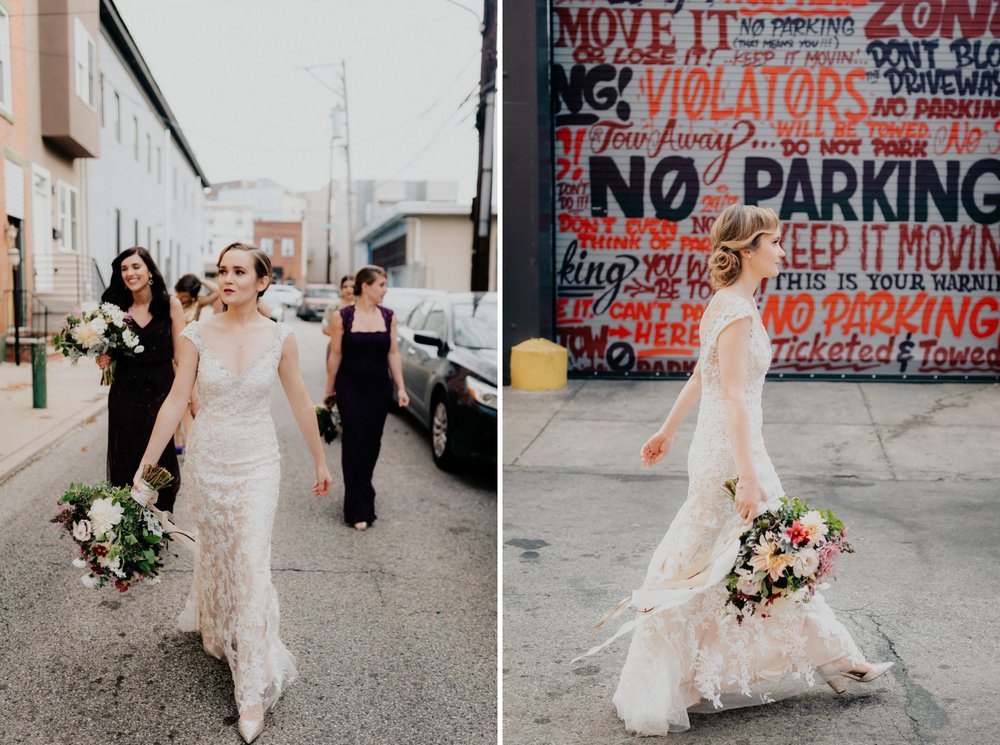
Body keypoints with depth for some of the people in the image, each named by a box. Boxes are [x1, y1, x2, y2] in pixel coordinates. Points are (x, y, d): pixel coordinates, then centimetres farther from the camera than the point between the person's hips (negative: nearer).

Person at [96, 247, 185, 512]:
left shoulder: (170, 305, -3)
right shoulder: (117, 307, 4)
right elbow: (110, 349, 15)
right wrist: (104, 359, -8)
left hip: (161, 392, -2)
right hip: (125, 394, 2)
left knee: (159, 462, 3)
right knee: (125, 462, 5)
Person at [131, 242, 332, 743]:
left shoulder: (280, 337, -8)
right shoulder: (197, 335, -8)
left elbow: (300, 402, 2)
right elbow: (175, 402, -5)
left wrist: (320, 461, 9)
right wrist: (145, 466, -5)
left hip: (257, 462, -1)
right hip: (206, 459, 1)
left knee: (253, 565, -4)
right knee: (214, 549, 17)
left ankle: (255, 687, 4)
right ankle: (215, 627, 49)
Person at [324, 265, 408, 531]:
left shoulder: (388, 316, 1)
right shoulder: (342, 317, -10)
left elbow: (393, 353, 5)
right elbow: (335, 355, -4)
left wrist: (400, 387, 2)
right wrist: (329, 389, 2)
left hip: (380, 388, 4)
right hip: (351, 389, -4)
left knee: (372, 442, 12)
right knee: (355, 444, -4)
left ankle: (362, 488, 36)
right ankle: (358, 509, 1)